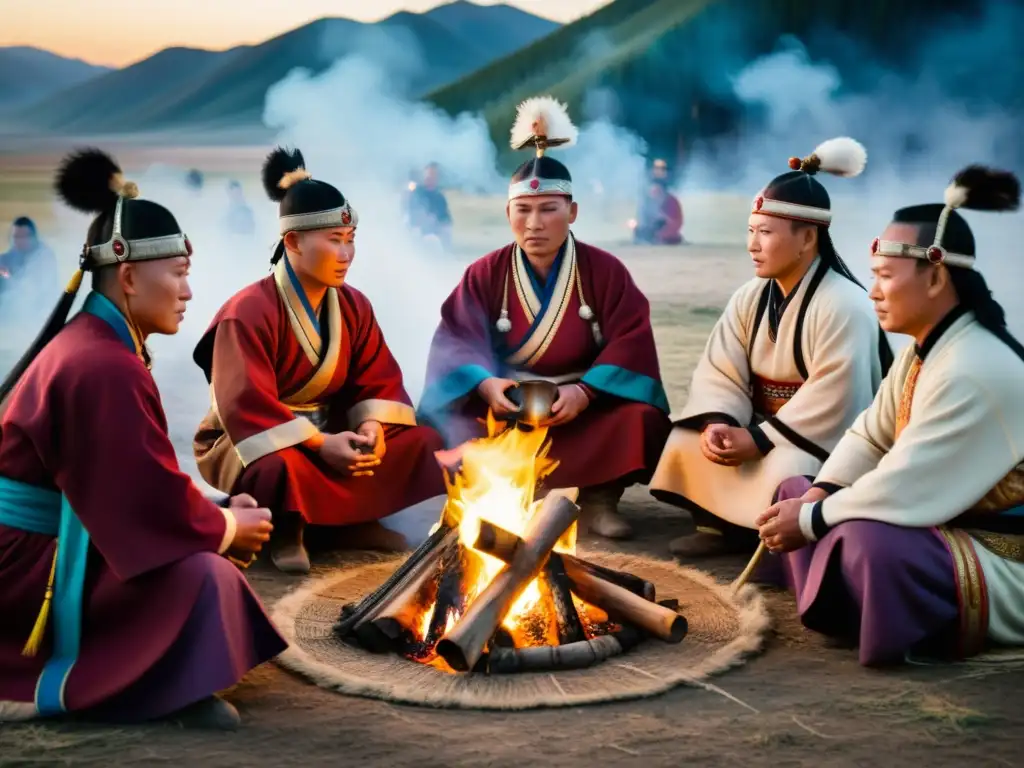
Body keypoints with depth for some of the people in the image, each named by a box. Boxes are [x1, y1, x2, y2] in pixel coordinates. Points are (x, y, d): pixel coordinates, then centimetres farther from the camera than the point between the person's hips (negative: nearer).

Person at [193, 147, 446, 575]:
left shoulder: (353, 305, 0)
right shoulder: (248, 312, -21)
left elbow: (380, 382, 2)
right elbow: (248, 410, -27)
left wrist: (372, 426, -20)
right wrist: (320, 443, -33)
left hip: (329, 434, 6)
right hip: (253, 444, -6)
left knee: (422, 443, -8)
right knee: (284, 469, -42)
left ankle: (359, 521, 4)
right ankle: (285, 530, -8)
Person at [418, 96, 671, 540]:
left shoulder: (605, 271, -2)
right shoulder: (484, 276, 0)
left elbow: (631, 346, -9)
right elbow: (456, 344, -6)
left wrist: (584, 392, -26)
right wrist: (484, 385, -28)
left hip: (587, 407, 0)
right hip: (505, 405, 1)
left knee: (641, 420, -30)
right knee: (444, 423, -29)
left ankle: (598, 500, -5)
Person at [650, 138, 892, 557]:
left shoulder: (844, 306, -22)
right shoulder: (750, 298, 2)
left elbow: (831, 404, -27)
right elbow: (719, 373, -2)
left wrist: (759, 439, -25)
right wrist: (716, 424, -23)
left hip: (828, 440, -7)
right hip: (767, 426, 7)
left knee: (784, 471, -36)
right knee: (687, 443, -8)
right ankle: (727, 526, 7)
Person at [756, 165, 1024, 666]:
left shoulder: (972, 372, -29)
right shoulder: (926, 349, 4)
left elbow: (900, 492, -29)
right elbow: (870, 436, 12)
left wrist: (811, 520, -16)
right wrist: (816, 497, -5)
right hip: (944, 524, 10)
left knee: (869, 541, -38)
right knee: (795, 492, 9)